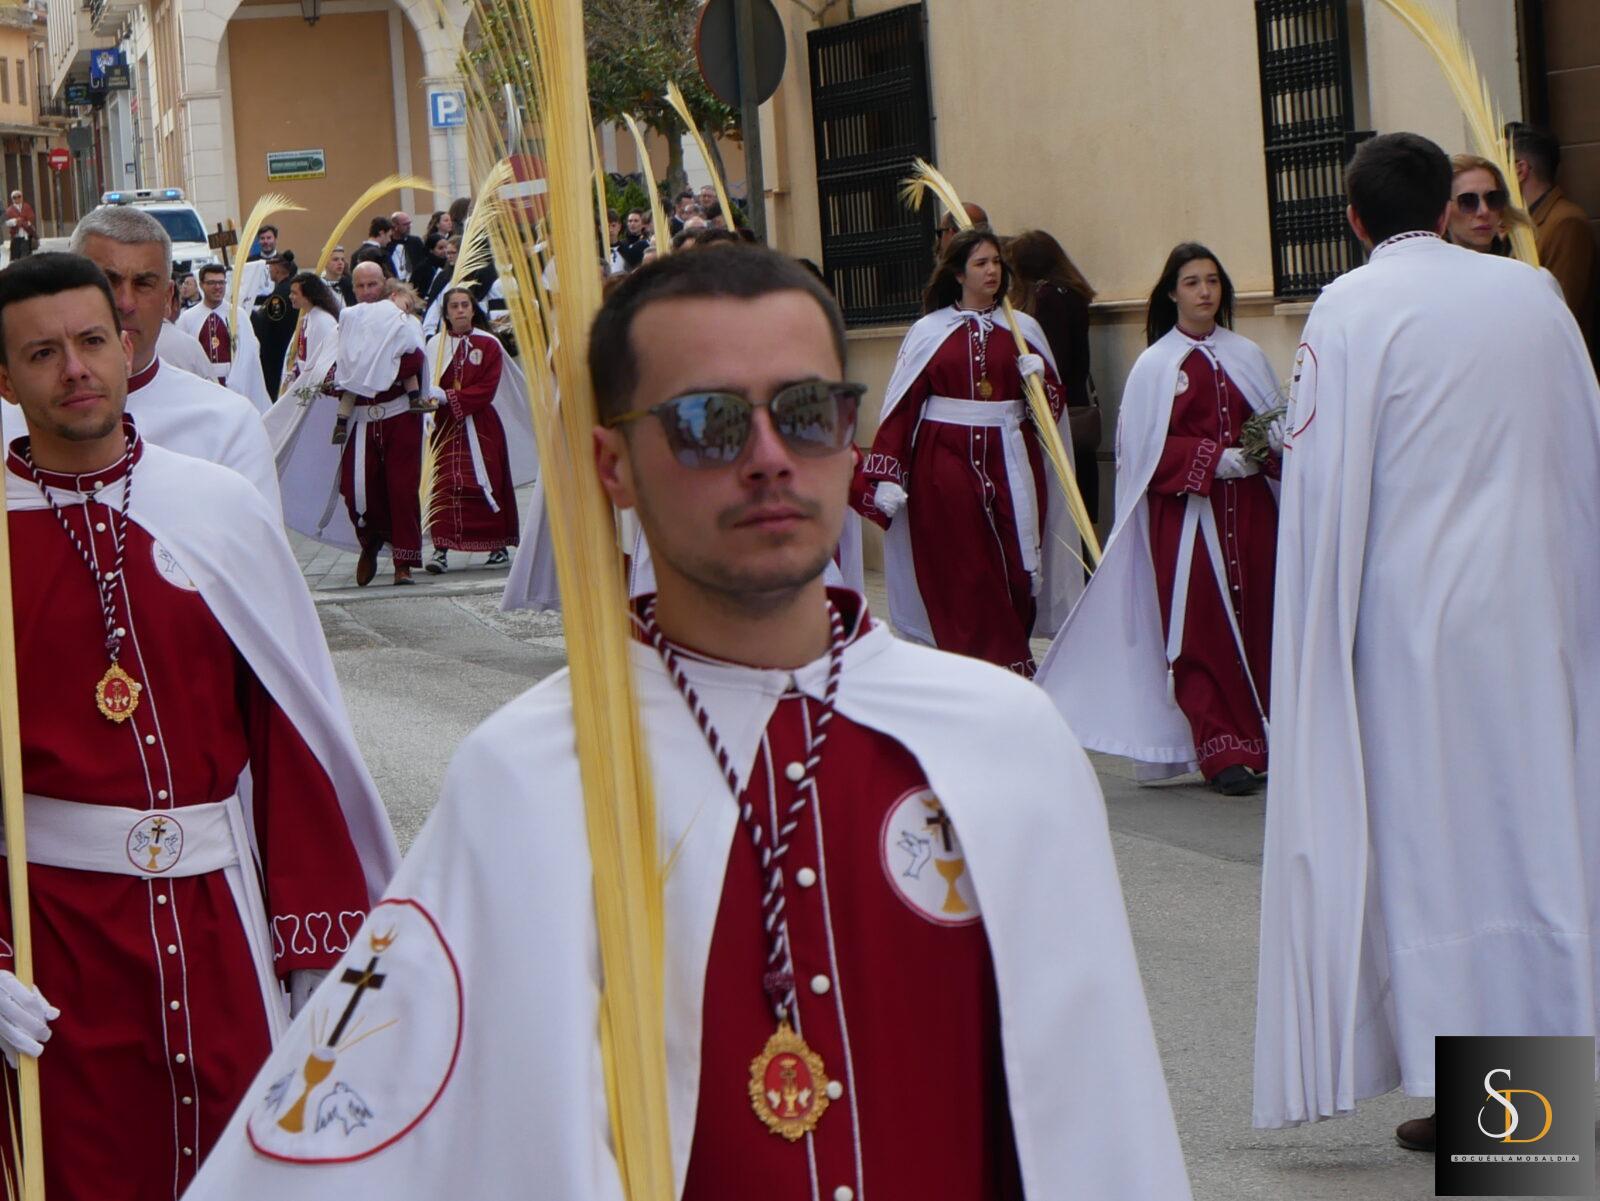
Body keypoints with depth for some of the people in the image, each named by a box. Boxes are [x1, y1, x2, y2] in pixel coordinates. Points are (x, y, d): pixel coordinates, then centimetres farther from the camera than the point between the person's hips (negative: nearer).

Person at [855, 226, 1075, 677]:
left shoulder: (1023, 329, 10)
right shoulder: (929, 331, 2)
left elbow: (1053, 401, 14)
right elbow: (900, 406, -2)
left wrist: (1039, 378, -9)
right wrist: (886, 477, -9)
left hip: (1009, 463, 2)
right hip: (946, 464, -2)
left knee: (1014, 570, -1)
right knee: (964, 574, -5)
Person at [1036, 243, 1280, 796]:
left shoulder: (1246, 356, 11)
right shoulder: (1156, 365, -1)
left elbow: (1277, 422, 15)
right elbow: (1149, 448, -5)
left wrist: (1272, 445, -9)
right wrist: (1216, 459, -15)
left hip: (1249, 508, 4)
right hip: (1185, 513, -3)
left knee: (1257, 619, 2)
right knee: (1200, 630, -5)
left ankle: (1267, 742, 9)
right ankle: (1224, 754, -2)